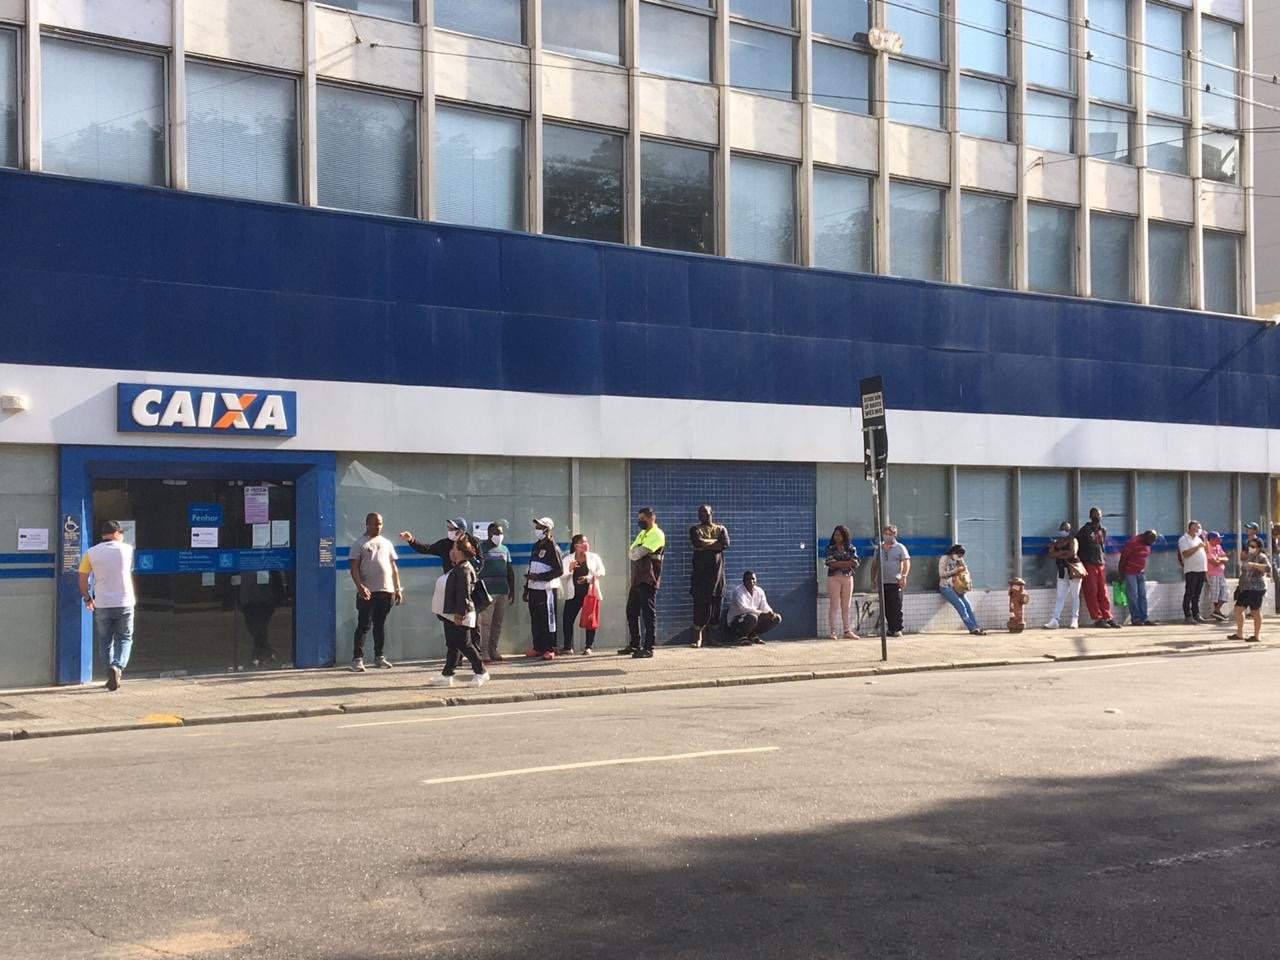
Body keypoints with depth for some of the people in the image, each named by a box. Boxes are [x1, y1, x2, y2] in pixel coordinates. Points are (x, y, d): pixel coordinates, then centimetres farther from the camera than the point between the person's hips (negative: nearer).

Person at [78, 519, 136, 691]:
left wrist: (87, 598, 16)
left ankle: (113, 676, 15)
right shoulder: (127, 549, -1)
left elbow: (83, 579, 2)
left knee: (106, 642, 14)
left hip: (102, 605, 1)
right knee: (125, 639, 10)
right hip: (125, 603, -1)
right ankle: (118, 666, -15)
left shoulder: (90, 553, -1)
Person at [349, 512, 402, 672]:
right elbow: (354, 568, -6)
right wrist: (360, 586, -21)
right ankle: (357, 658, -3)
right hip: (367, 592, -4)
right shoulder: (359, 543, 1)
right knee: (363, 625, -4)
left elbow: (394, 567, 18)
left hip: (386, 591, 4)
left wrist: (398, 589, 11)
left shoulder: (387, 543, 16)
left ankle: (379, 656, 18)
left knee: (380, 625, 10)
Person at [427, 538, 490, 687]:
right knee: (452, 645, 11)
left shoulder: (464, 569, -18)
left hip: (460, 615, -10)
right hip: (451, 614, 10)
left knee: (464, 645, -5)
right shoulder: (457, 568, 14)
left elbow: (464, 594, -22)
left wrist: (459, 614, -24)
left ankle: (480, 673, 4)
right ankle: (446, 676, 15)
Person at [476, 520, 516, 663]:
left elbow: (510, 571, 20)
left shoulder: (505, 550, 17)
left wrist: (512, 591, 15)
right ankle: (483, 652, -8)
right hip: (487, 592, -6)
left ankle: (493, 650, 13)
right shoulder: (481, 548, -1)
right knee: (485, 622, -8)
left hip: (503, 592, 6)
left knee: (497, 623, 7)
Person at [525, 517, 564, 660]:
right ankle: (538, 648, 16)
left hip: (547, 589, -8)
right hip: (534, 589, 8)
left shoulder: (552, 547, -9)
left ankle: (549, 650, -1)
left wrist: (539, 577, -18)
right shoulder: (536, 546, 16)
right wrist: (526, 588, 20)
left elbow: (559, 571, -14)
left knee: (548, 619, -5)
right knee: (535, 620, 9)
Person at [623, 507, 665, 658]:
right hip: (637, 578, 9)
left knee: (648, 613, -8)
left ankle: (648, 648, -7)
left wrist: (635, 552, 3)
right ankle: (634, 645, 22)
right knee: (632, 612, 12)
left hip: (648, 579, -9)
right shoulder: (642, 534, 21)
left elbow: (639, 552, -18)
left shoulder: (657, 535, -9)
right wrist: (638, 553, -8)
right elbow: (631, 552, 12)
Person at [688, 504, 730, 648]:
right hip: (700, 571, -2)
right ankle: (698, 636, -9)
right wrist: (715, 542, -5)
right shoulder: (695, 529, 7)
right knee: (700, 603, -10)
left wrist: (705, 545, -11)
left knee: (716, 602, 1)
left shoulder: (721, 528, 12)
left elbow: (726, 544, -8)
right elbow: (698, 542, -14)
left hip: (717, 571, 2)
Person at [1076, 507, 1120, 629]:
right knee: (1092, 592, -5)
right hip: (1089, 564, -5)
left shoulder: (1103, 530, 13)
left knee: (1103, 592, 2)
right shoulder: (1085, 530, -3)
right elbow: (1076, 544, -2)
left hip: (1101, 564, 5)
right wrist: (1080, 562, -4)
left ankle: (1107, 617, 2)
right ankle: (1098, 618, -4)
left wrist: (1104, 559, 17)